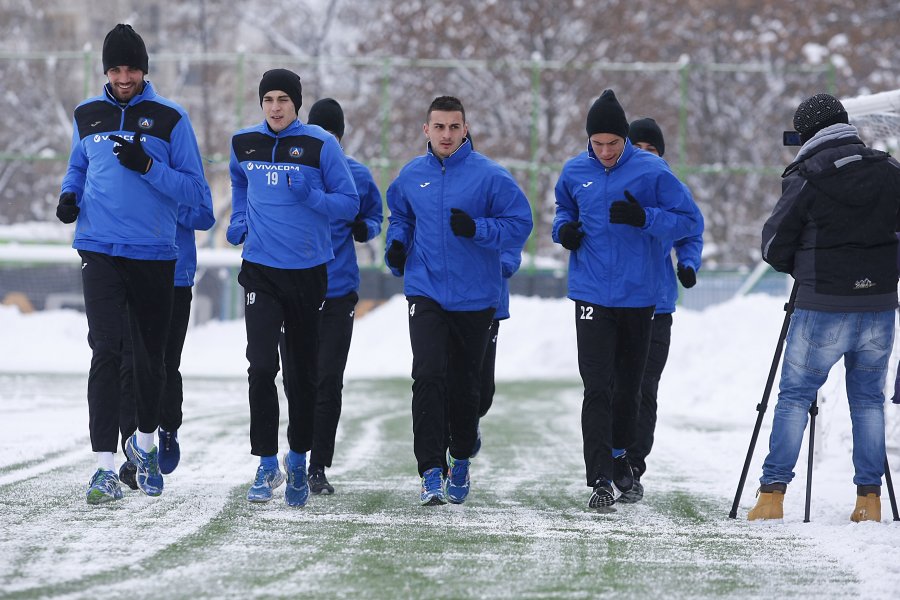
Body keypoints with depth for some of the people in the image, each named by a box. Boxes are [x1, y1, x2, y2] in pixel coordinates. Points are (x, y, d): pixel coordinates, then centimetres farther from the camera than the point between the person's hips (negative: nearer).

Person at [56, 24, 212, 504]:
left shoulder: (169, 119, -1)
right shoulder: (87, 115, 8)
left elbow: (195, 192, -2)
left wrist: (147, 166, -17)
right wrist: (69, 195, 2)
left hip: (155, 255, 0)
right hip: (100, 251, 0)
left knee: (152, 357, 11)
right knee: (107, 349, -15)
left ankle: (145, 443, 37)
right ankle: (105, 466, -17)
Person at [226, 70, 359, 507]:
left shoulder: (320, 145, -6)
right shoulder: (243, 143, 5)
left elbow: (349, 204, -3)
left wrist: (311, 196, -20)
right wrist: (239, 220, 10)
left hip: (308, 270, -1)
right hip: (260, 269, 1)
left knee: (303, 372, 9)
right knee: (261, 367, -13)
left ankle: (298, 460, 25)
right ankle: (266, 465, -7)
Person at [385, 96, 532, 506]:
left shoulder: (490, 176, -7)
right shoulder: (411, 176, 4)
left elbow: (520, 224, -7)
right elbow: (399, 216, 21)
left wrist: (476, 228, -21)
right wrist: (396, 245, 1)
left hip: (475, 298, -1)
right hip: (425, 292, 1)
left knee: (466, 385, 10)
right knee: (428, 376, -15)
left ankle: (461, 462, 32)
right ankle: (431, 472, -16)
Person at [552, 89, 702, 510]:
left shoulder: (652, 171, -7)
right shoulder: (575, 172, 2)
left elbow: (690, 221, -7)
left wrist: (645, 218, -23)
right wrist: (564, 228, -1)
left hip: (639, 295, 0)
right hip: (592, 295, 0)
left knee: (629, 385, 13)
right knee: (597, 387, -10)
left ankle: (619, 456, 34)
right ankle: (603, 479, -12)